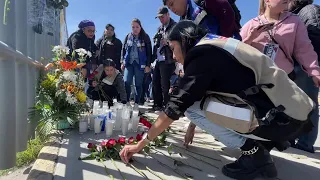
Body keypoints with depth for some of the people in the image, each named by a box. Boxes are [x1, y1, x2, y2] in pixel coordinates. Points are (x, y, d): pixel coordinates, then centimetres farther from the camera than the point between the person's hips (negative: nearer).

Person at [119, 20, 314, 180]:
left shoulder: (203, 54, -14)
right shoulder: (215, 48, 14)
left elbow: (178, 105, -16)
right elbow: (203, 97, 22)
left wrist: (142, 143, -6)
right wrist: (192, 127, 31)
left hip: (281, 119, -9)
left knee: (191, 106, -12)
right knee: (200, 98, 17)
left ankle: (253, 152, -2)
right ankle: (260, 145, 13)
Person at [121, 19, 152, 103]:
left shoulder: (145, 37, 2)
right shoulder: (128, 37, 10)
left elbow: (149, 52, 0)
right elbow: (123, 49, 14)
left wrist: (148, 65, -6)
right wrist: (122, 62, 4)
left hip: (140, 64, -2)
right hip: (129, 63, 2)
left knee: (138, 84, 3)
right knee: (126, 82, -9)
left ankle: (136, 103, 12)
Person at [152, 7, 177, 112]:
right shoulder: (160, 28, 21)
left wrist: (167, 42, -19)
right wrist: (157, 40, 2)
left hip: (168, 61, -8)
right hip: (159, 60, 8)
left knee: (165, 85, -7)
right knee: (155, 83, 9)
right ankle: (157, 105, 20)